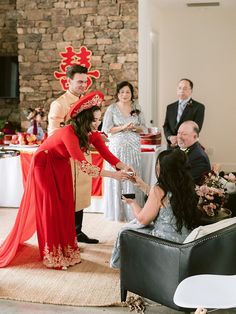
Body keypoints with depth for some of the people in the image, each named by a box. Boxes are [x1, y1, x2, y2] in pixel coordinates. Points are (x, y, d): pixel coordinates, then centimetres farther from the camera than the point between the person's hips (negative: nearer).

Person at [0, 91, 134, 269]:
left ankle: (65, 247, 16)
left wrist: (124, 167, -33)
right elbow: (83, 165, -41)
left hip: (61, 166, 7)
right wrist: (113, 175, -42)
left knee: (65, 206, 6)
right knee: (51, 208, -3)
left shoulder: (92, 133, -14)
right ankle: (53, 255, 7)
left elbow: (107, 153, -16)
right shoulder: (69, 133, -37)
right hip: (44, 165, -7)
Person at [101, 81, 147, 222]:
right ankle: (117, 212, 7)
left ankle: (132, 211, 9)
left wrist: (135, 127, -10)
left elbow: (143, 127, 11)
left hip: (134, 147, 2)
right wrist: (122, 127, -14)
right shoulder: (112, 108, 2)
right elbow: (106, 129, -4)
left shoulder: (137, 108, 9)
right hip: (117, 147, -2)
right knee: (117, 178, -3)